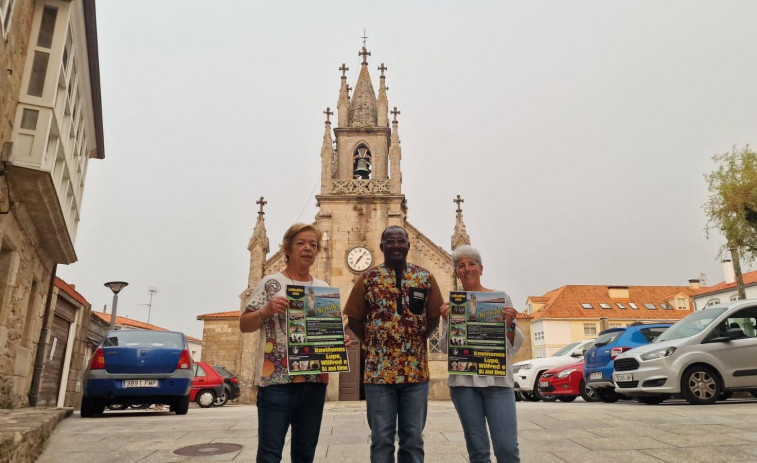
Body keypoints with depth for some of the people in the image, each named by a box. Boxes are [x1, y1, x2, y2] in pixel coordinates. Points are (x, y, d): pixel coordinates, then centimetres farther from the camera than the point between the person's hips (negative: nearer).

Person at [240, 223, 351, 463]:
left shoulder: (323, 288, 12)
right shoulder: (271, 283, -1)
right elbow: (244, 325, -3)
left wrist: (341, 340, -2)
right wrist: (265, 311, -21)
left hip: (315, 380, 5)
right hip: (277, 380, -5)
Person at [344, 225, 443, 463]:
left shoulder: (425, 277, 5)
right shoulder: (368, 278, 2)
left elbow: (434, 316, 10)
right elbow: (354, 319, 5)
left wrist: (416, 341, 4)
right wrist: (373, 343, 1)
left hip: (416, 371, 2)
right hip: (379, 371, -1)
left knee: (413, 439, 10)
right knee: (381, 439, 6)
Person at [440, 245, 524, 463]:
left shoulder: (501, 297, 6)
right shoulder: (451, 304, 8)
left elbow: (514, 346, 7)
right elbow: (446, 348, 7)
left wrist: (510, 324, -13)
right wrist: (448, 323, -10)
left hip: (497, 379, -1)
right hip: (464, 380, 1)